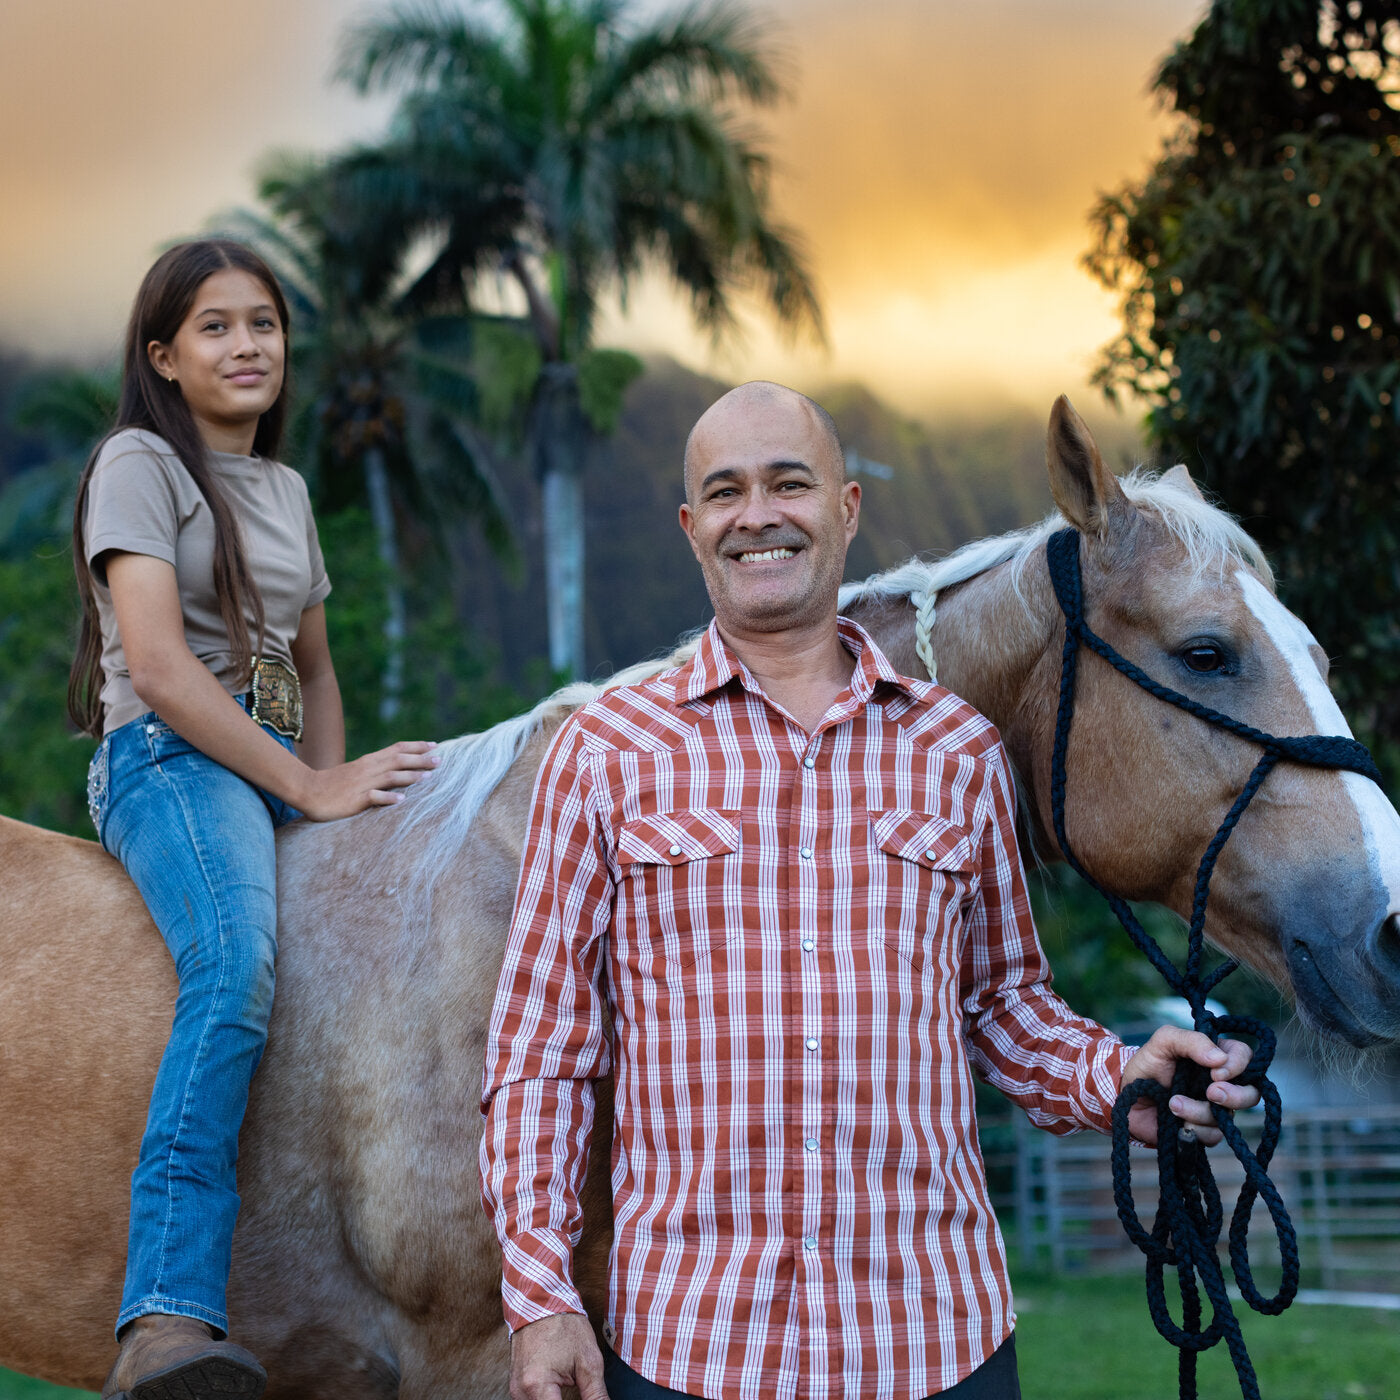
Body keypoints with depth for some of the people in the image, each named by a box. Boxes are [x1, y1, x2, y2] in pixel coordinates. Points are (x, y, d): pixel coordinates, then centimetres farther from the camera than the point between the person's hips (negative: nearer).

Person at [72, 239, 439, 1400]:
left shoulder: (287, 489, 23)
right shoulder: (141, 464, 0)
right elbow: (158, 666, -11)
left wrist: (340, 780, 10)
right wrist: (313, 789, -13)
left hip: (279, 771, 8)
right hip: (168, 758, -8)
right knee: (238, 968, -36)